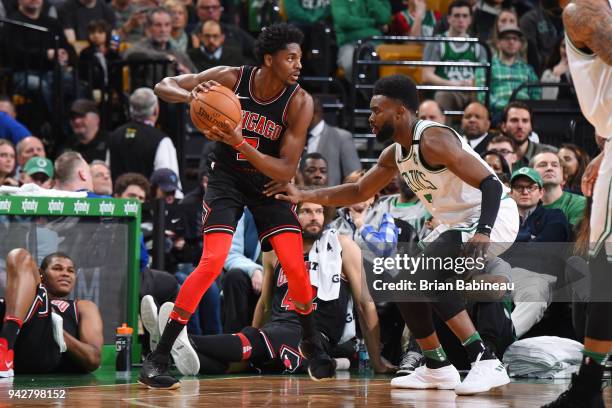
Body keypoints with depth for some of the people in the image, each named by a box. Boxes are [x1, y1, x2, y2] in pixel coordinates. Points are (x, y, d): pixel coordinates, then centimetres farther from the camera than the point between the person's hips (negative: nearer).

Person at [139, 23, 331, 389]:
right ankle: (158, 358, -16)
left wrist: (240, 143, -35)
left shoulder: (300, 102, -19)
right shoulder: (231, 79, -19)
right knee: (212, 262, -20)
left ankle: (312, 343, 20)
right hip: (227, 179, -2)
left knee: (296, 266, -9)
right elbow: (164, 86, -10)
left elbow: (287, 171, -21)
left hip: (269, 182, 2)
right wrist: (191, 95, -34)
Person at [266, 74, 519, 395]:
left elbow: (491, 184, -28)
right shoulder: (395, 154, 6)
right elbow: (359, 191, 21)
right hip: (459, 222, 10)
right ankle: (436, 368, 22)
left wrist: (483, 232, -42)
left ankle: (486, 363, -31)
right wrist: (303, 196, 12)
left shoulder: (433, 140, -23)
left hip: (492, 215, -10)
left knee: (425, 271, -27)